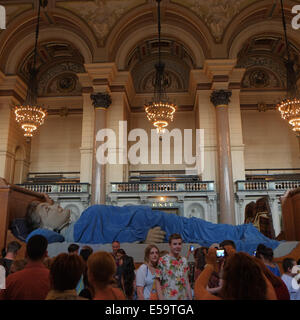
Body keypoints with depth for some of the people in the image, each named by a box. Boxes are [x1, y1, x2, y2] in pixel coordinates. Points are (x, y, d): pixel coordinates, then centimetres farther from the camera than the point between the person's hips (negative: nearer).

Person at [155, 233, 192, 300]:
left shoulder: (184, 260, 8)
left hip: (184, 298, 5)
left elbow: (187, 282, 13)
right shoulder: (163, 260, -7)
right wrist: (161, 298, -13)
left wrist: (190, 298, 8)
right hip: (169, 297, -4)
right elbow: (157, 282, -6)